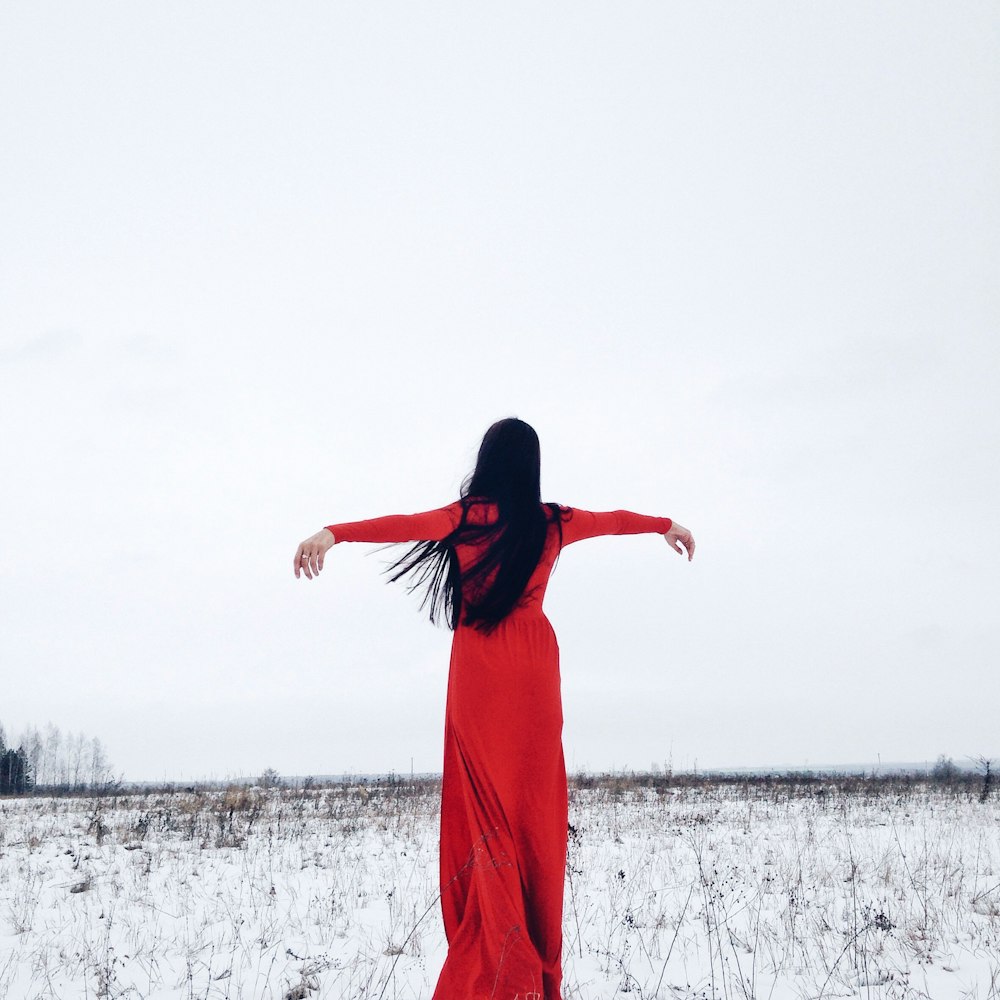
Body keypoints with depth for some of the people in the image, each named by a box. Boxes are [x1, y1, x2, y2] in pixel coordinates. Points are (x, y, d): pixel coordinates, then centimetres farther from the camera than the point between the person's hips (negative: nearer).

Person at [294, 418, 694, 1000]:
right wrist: (667, 525, 42)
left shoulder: (470, 516, -6)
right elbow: (616, 520, 23)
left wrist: (334, 534, -37)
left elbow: (409, 525, -23)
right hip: (535, 668, 2)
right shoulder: (553, 522, 5)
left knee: (487, 802, 2)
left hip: (479, 670, -2)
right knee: (534, 802, 7)